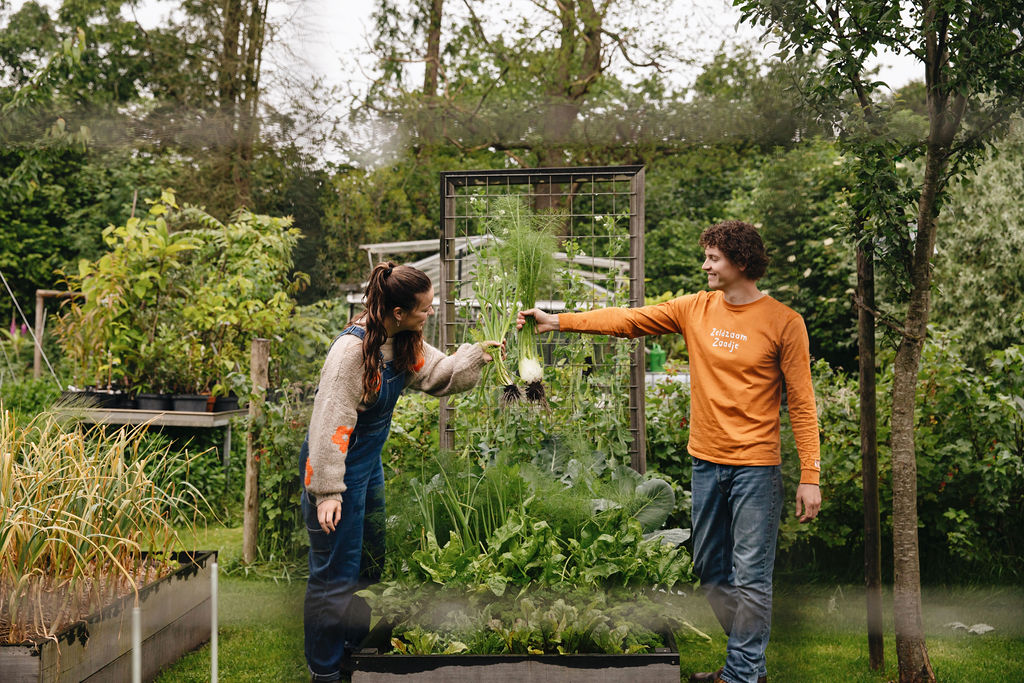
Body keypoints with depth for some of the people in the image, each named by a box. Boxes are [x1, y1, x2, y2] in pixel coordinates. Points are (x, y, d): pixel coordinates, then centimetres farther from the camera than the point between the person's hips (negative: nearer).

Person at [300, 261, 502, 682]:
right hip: (337, 467, -10)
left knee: (370, 563, 20)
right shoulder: (353, 348, -27)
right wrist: (327, 491, -27)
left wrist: (477, 355, -5)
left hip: (369, 464, 10)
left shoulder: (404, 343, -1)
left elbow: (438, 376, 11)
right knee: (336, 573, -1)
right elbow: (330, 423, -27)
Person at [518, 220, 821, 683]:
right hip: (706, 462, 6)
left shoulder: (783, 322, -8)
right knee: (710, 571, 14)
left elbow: (802, 403, -8)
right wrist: (557, 321, 0)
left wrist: (810, 476, -11)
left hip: (755, 467, -6)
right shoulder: (695, 308, 6)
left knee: (750, 578, -2)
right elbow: (629, 320, 6)